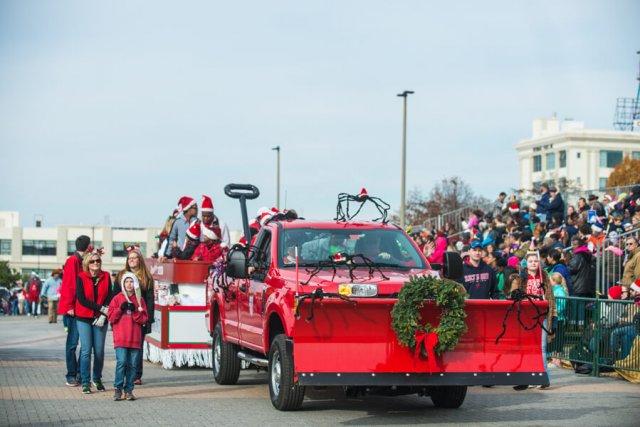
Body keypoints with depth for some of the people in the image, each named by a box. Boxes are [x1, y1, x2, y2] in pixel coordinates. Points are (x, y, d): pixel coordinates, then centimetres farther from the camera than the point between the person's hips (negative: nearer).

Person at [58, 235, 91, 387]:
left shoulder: (83, 261, 14)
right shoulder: (73, 261, -9)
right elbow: (68, 285, -14)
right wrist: (69, 306, -17)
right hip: (74, 310, -7)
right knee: (72, 343, -2)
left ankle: (81, 374, 11)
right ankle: (71, 376, 3)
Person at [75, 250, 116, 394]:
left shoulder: (106, 277, 5)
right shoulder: (81, 277, -2)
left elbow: (109, 297, 2)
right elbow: (81, 299, -9)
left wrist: (103, 315, -10)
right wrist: (101, 308, -14)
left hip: (100, 319, 2)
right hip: (84, 319, -2)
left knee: (99, 350, 4)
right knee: (86, 350, -7)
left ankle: (97, 379, 20)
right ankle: (85, 382, -1)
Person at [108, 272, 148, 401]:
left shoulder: (140, 300, 12)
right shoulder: (117, 298, 7)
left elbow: (144, 319, 6)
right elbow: (111, 318, 3)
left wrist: (135, 312, -9)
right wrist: (120, 309, -11)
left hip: (135, 338, 2)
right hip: (121, 338, -2)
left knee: (133, 365, 1)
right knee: (121, 362, -13)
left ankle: (129, 390, 9)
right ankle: (118, 389, -6)